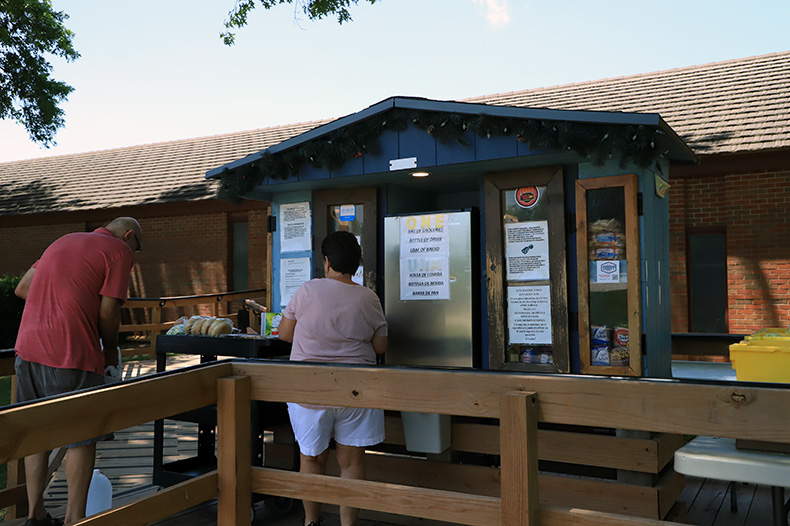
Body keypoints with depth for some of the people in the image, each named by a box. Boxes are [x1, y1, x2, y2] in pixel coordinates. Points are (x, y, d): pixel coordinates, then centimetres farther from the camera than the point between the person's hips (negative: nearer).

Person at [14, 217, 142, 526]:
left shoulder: (62, 242, 22)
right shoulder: (119, 250, 0)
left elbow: (22, 288, 22)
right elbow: (108, 312, -7)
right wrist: (111, 350, 8)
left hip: (27, 347, 7)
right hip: (71, 354, -7)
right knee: (82, 438, 6)